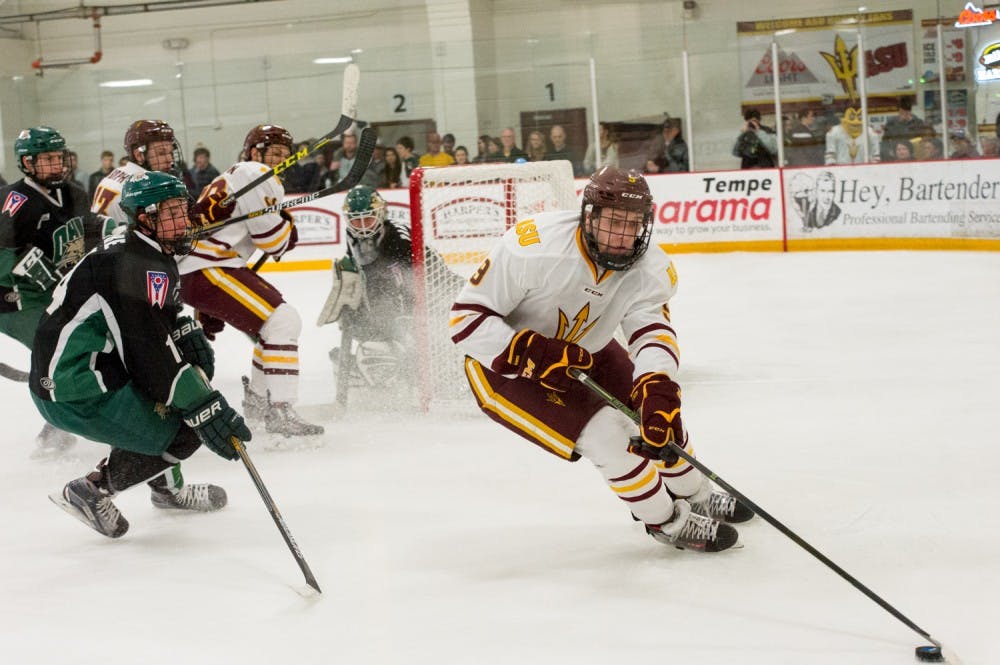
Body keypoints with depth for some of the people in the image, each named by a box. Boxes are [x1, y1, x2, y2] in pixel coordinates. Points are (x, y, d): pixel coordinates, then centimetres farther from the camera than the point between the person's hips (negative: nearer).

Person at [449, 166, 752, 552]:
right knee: (604, 431, -20)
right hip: (504, 366, -6)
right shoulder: (534, 245, -34)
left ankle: (697, 497, 37)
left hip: (581, 351, 6)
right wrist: (535, 354, -39)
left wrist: (658, 389, -51)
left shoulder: (648, 269, -18)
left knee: (660, 411, 8)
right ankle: (667, 521, 2)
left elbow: (653, 332, -30)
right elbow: (466, 317, -29)